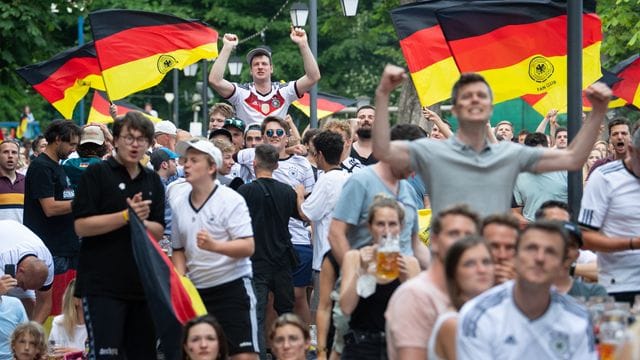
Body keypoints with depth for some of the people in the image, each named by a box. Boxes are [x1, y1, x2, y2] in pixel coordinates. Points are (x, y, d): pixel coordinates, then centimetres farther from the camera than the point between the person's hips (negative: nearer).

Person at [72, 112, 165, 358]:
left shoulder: (153, 181, 14)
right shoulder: (97, 174, -3)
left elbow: (158, 232, 10)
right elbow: (81, 226, -12)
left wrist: (141, 221, -12)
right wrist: (127, 215, -18)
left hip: (143, 283, 6)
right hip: (102, 284, -6)